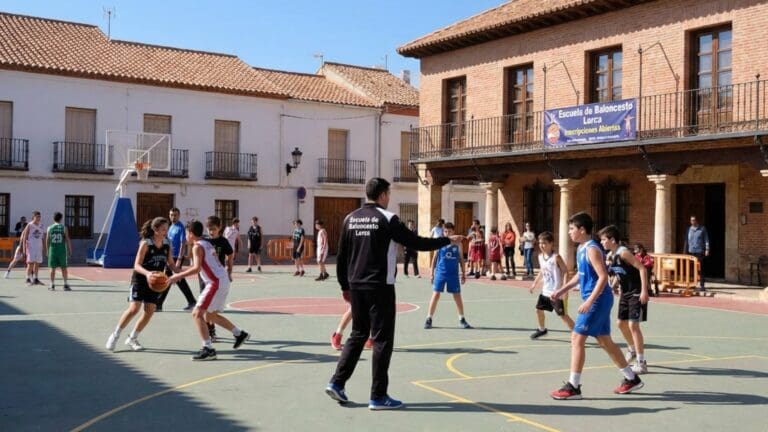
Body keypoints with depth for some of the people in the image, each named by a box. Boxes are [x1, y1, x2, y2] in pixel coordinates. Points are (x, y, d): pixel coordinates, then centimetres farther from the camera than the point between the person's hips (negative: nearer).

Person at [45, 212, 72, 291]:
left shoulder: (49, 228, 2)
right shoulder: (64, 228, -3)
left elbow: (47, 241, 3)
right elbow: (67, 240, -4)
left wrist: (47, 251, 12)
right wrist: (70, 250, 2)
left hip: (52, 250, 1)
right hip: (62, 250, -1)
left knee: (53, 268, 7)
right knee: (63, 268, 4)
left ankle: (52, 285, 10)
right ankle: (66, 285, 3)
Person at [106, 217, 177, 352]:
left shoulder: (167, 244, 0)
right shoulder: (146, 243, -14)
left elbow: (170, 263, 10)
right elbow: (137, 265, -16)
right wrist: (147, 273, -36)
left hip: (155, 281, 5)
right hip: (140, 279, -5)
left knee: (149, 311, 0)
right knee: (134, 309, -13)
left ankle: (132, 338, 17)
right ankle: (115, 335, 6)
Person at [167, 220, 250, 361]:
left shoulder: (197, 246, -9)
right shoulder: (207, 243, 19)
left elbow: (197, 268, -22)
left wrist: (178, 276, -17)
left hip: (216, 283, -9)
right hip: (223, 281, 9)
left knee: (197, 314, -10)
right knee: (210, 315, 24)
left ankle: (208, 349, -15)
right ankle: (240, 334, 31)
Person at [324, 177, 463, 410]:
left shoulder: (350, 219, 7)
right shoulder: (387, 219, -9)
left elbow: (342, 255, 10)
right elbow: (416, 243, -7)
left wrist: (345, 286, 19)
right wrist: (448, 240, 4)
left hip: (356, 286, 6)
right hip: (380, 287, -6)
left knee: (358, 335, 18)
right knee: (382, 339, 1)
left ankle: (337, 382, 14)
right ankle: (378, 396, 4)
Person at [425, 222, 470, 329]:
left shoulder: (457, 244, 1)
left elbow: (461, 259, 8)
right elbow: (435, 258, 5)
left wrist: (463, 273, 6)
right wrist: (431, 273, 2)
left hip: (454, 274, 1)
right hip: (440, 273, -1)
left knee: (457, 296, 6)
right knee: (435, 295, -3)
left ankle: (462, 319, 19)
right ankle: (429, 319, 5)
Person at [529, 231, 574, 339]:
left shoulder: (556, 257, -19)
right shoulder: (540, 256, 4)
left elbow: (565, 272, -17)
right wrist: (535, 284, 21)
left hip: (556, 292, -8)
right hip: (545, 291, 8)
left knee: (563, 315, -4)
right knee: (538, 309, 17)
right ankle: (542, 329, 39)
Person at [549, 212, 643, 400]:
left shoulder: (592, 249, -17)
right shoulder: (581, 249, 12)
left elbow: (603, 276, -24)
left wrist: (589, 301, -28)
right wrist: (562, 290, 20)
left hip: (597, 300, -10)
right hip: (597, 300, 10)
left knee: (577, 339, -9)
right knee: (604, 341, 17)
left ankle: (573, 387, -4)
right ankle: (632, 378, 28)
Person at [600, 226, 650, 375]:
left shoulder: (623, 253, -20)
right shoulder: (609, 256, 6)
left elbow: (642, 268, -23)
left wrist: (644, 291, -27)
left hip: (637, 294, -9)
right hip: (625, 293, 9)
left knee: (633, 325, -12)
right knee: (621, 323, 17)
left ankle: (642, 363, -6)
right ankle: (632, 349, 41)